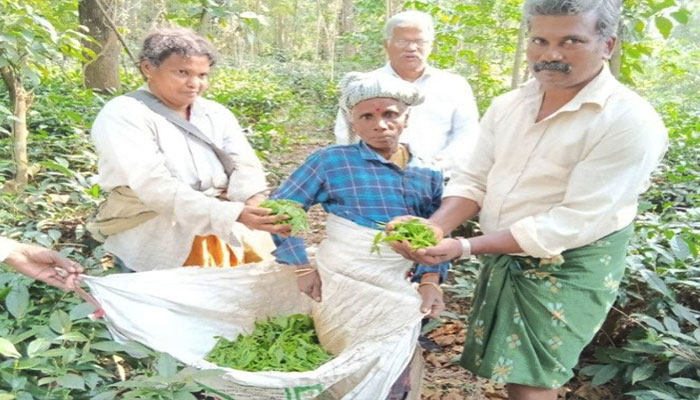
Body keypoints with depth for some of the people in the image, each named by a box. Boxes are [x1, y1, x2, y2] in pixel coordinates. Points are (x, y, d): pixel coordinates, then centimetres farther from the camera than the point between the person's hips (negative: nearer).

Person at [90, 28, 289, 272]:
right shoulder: (123, 115, -8)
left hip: (228, 235, 5)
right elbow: (154, 186, -21)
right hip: (158, 245, -4)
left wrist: (255, 203, -27)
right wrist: (234, 214, -32)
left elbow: (245, 165, -3)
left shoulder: (216, 114, 10)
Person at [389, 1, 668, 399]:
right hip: (504, 257, 6)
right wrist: (432, 228, -19)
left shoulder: (631, 122, -21)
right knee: (510, 367, 19)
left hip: (568, 268, -6)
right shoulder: (507, 105, 0)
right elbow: (474, 182, 2)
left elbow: (574, 223, -25)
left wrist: (466, 247, -29)